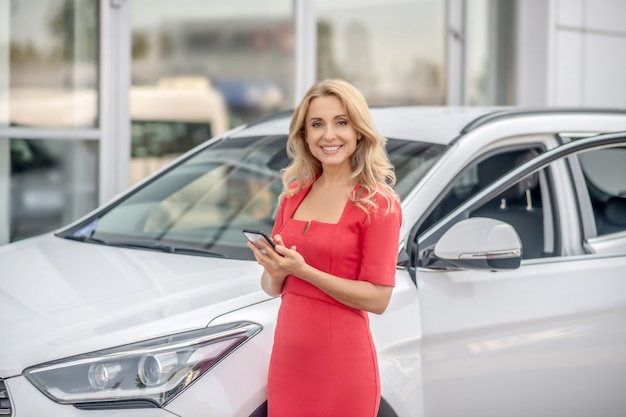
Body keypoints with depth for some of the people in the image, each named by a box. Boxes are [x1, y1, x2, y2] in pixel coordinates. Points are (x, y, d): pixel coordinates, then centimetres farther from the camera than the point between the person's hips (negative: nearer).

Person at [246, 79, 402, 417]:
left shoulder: (378, 204, -9)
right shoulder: (293, 196, 8)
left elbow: (378, 298, -14)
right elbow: (273, 288, 13)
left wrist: (304, 271, -21)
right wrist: (274, 272, -11)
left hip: (342, 364, -5)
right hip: (287, 357, 5)